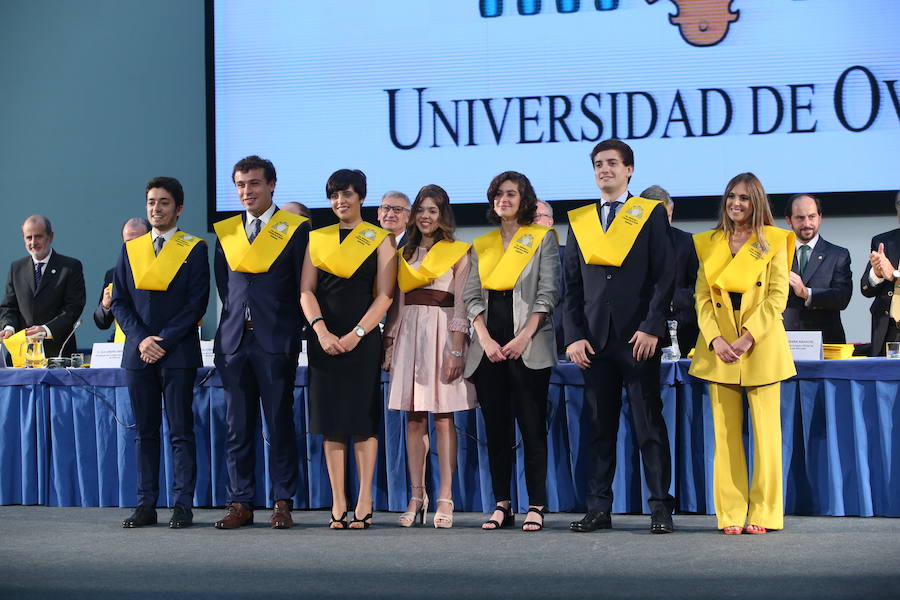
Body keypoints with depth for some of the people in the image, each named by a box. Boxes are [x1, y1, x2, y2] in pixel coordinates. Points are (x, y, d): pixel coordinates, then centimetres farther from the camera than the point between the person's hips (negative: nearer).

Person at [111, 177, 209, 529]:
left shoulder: (194, 249, 2)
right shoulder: (130, 249, 13)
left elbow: (197, 302, -5)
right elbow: (119, 301, 9)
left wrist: (165, 341, -11)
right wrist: (141, 339, -6)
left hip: (178, 353, -4)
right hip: (139, 352, 4)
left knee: (181, 431, -2)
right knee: (144, 431, 6)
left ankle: (182, 504, 0)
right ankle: (146, 504, 9)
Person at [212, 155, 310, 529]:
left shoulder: (295, 228, 0)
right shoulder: (225, 231, 13)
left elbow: (302, 286, 0)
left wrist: (288, 330, 0)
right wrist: (237, 318, 12)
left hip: (276, 342, -4)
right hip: (234, 340, 4)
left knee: (279, 426, 0)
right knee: (237, 428, 5)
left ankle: (283, 503, 5)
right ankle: (240, 503, 10)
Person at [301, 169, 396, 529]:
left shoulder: (380, 240, 4)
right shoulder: (318, 239, 13)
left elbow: (383, 295, -3)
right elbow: (306, 290, 5)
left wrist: (356, 334, -13)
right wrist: (321, 330, -10)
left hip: (363, 340, -3)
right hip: (324, 340, 3)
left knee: (363, 420, -3)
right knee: (330, 422, 2)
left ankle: (364, 503, 0)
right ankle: (338, 504, 4)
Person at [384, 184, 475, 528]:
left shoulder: (458, 253, 3)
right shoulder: (405, 255, 17)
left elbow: (461, 306, -4)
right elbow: (395, 303, 16)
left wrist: (456, 351, -13)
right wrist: (389, 345, 7)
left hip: (442, 335, -4)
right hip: (408, 336, 4)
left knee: (443, 418, -6)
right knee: (414, 420, 2)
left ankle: (445, 500, -6)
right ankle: (416, 499, 2)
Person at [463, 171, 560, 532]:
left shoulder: (542, 238, 6)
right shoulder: (482, 245, 16)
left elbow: (548, 293, -2)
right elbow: (471, 296, 9)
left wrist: (523, 338, -13)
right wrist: (486, 340, -6)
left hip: (528, 347, -4)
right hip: (489, 347, 4)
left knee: (532, 425, -5)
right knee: (496, 427, 4)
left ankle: (536, 506, -3)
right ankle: (502, 505, 7)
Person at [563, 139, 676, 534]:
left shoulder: (651, 214, 5)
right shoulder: (579, 220, 14)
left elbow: (665, 276, -2)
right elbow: (572, 284, 12)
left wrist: (651, 328, -11)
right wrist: (574, 335, 1)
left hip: (638, 338, -3)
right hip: (594, 339, 3)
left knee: (650, 426, -1)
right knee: (599, 427, 5)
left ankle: (661, 509, 2)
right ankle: (598, 509, 9)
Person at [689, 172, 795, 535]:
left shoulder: (772, 242, 5)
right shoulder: (709, 244, 13)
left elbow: (777, 296, -3)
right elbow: (702, 297, 7)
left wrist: (749, 336, -14)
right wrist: (715, 338, -9)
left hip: (762, 347, -2)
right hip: (719, 349, 3)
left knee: (765, 431, -3)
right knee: (725, 432, 1)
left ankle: (763, 513, 3)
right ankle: (731, 514, 4)